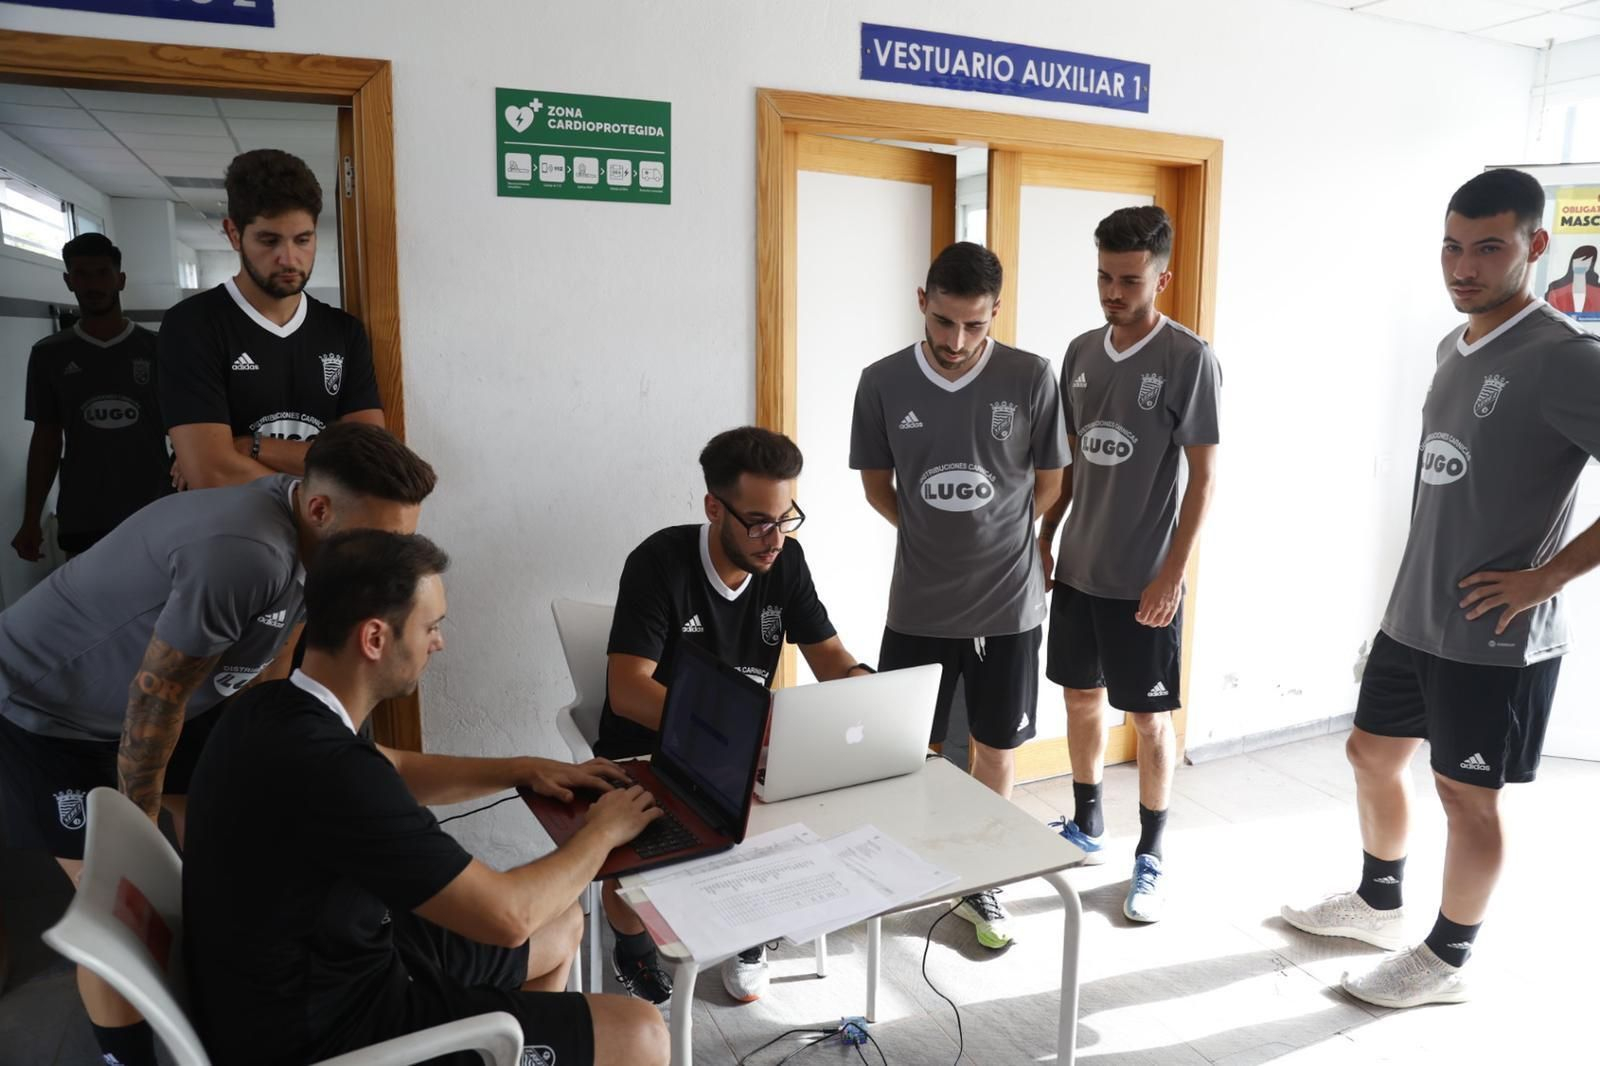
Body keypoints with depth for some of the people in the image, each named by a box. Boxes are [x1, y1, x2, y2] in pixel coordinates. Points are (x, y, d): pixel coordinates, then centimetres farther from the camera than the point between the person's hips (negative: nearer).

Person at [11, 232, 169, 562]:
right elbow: (46, 439, 10)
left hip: (155, 515, -1)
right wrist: (31, 518, 6)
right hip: (81, 522, 1)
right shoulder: (48, 355, 7)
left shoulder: (157, 348, 4)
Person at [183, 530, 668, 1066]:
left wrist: (522, 770, 10)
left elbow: (392, 772, 18)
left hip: (325, 966, 9)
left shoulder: (275, 710, -4)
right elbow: (507, 916, -27)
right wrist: (603, 830, -9)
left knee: (562, 924, 21)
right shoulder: (330, 770, -33)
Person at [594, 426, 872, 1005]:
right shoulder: (660, 563, -20)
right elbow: (627, 692, -27)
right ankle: (632, 942, 7)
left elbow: (830, 655, 3)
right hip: (647, 753, -4)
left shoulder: (785, 561, -4)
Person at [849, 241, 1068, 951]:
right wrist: (935, 538, 7)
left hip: (1008, 604, 0)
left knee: (997, 748, 13)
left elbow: (1047, 484, 3)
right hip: (917, 606, 1)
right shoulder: (882, 383, -6)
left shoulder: (1031, 379, -9)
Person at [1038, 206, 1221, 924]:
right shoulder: (1081, 351, 6)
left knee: (1149, 718, 6)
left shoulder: (1188, 359, -11)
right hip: (1077, 567, 6)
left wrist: (1172, 573, -15)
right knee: (1081, 699, 16)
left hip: (1143, 579, -6)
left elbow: (1203, 475, -11)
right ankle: (1086, 828, 35)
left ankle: (1151, 857, 23)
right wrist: (1043, 536, 9)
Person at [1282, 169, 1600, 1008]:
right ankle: (1378, 903, 41)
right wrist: (1411, 599, 15)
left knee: (1466, 795, 7)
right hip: (1412, 618, 8)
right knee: (1371, 754, 19)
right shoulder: (1455, 348, 9)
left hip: (1494, 638, -8)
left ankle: (1447, 961, 27)